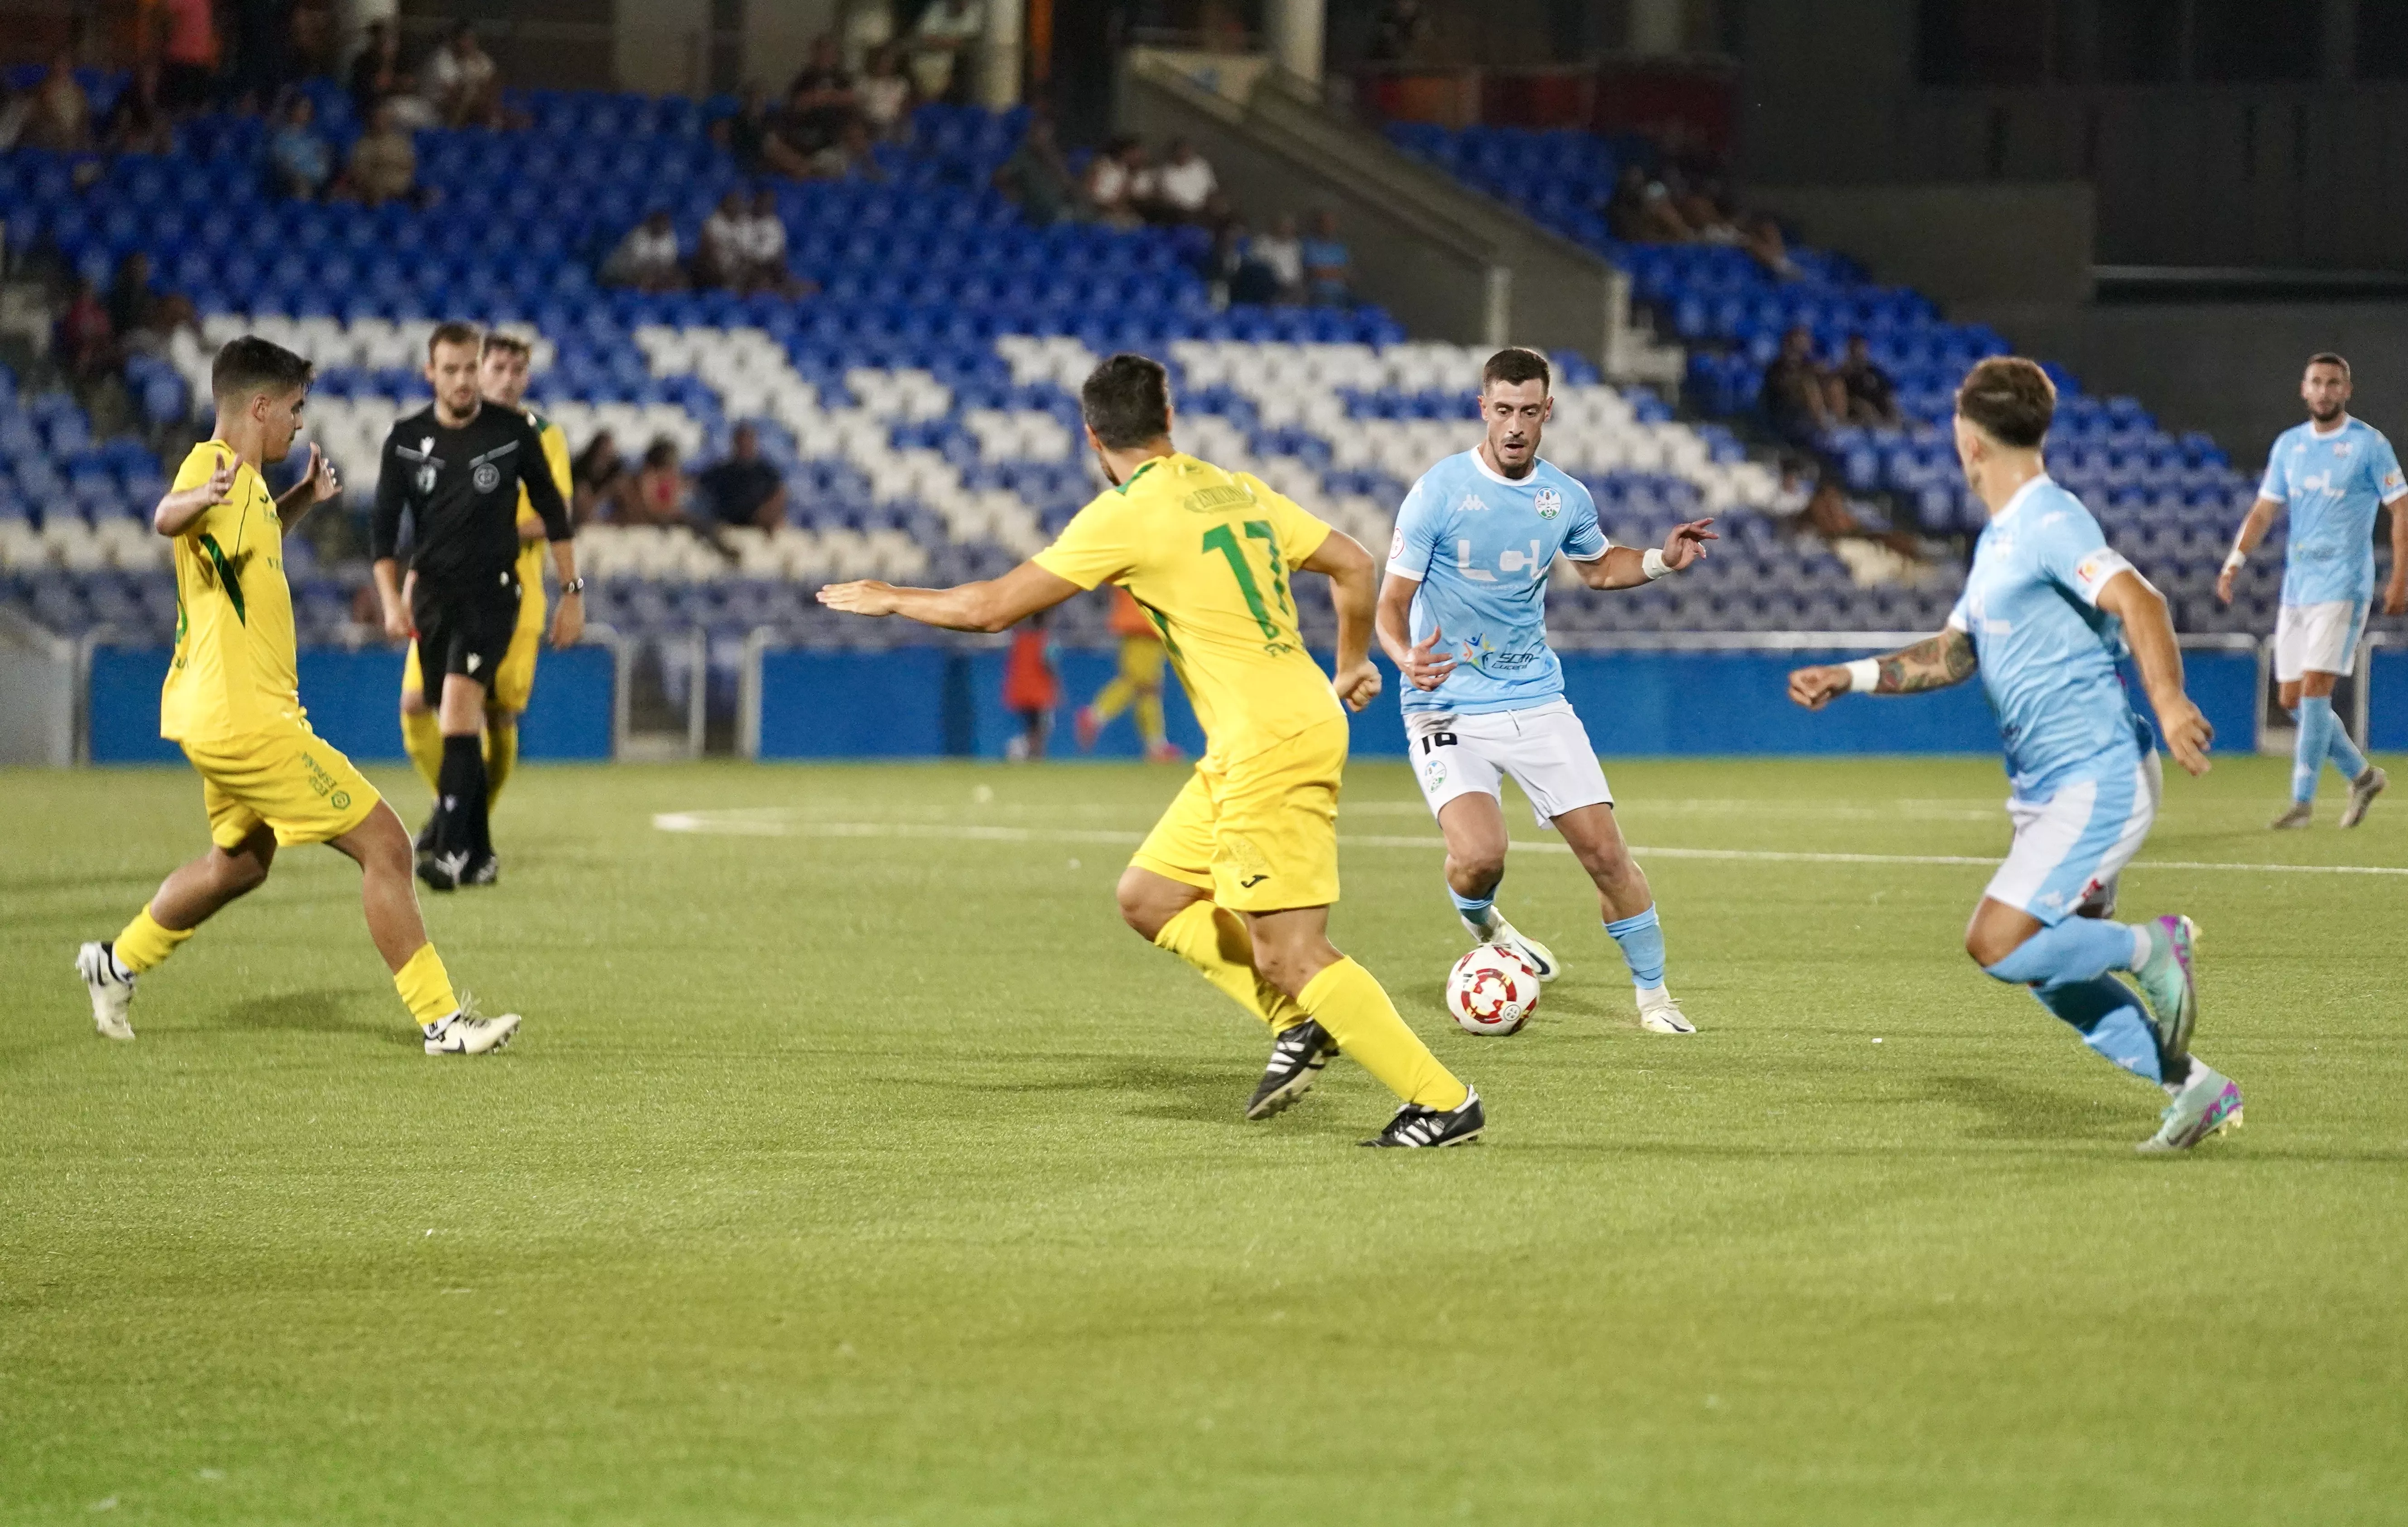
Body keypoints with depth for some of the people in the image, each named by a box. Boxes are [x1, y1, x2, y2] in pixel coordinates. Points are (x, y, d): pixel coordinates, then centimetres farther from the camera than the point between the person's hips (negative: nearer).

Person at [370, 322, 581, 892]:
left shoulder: (514, 431, -4)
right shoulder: (407, 439, 1)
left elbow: (552, 511, 6)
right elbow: (384, 525, 2)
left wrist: (572, 590, 4)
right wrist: (391, 601, -11)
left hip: (492, 591, -3)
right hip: (432, 591, 3)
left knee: (459, 703, -21)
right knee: (458, 722, 8)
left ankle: (449, 848, -25)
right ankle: (479, 853, 19)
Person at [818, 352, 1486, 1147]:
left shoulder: (1126, 515, -10)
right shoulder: (1238, 491, 12)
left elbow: (991, 607, -4)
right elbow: (1353, 565, 18)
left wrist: (891, 599, 11)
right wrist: (1352, 665, 35)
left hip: (1272, 744, -9)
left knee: (1289, 956, -7)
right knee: (1149, 899, 15)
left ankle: (1443, 1102, -6)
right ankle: (1299, 1024, 12)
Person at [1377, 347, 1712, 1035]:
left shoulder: (1566, 498, 3)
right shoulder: (1438, 492, -12)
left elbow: (1599, 566, 25)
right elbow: (1392, 602, -10)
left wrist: (1663, 561, 5)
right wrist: (1406, 657, -31)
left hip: (1536, 699, 4)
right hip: (1449, 709, -4)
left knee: (1605, 850, -4)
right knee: (1480, 856, -23)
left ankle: (1653, 995, 14)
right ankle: (1480, 926, 13)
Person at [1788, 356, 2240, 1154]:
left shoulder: (2052, 524, -14)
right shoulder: (1997, 540, 16)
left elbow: (2137, 601, -28)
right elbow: (1954, 652, 26)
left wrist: (2168, 702, -43)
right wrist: (1851, 677, 17)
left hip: (2098, 780, -10)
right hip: (2048, 787, 10)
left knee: (1997, 947, -18)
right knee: (2052, 971, 9)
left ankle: (2151, 948, -2)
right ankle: (2192, 1086, 15)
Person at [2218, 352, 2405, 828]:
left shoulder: (2369, 445, -4)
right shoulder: (2288, 445, 10)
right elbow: (2264, 511, 10)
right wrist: (2235, 561, -3)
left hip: (2343, 587, -6)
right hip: (2296, 587, 6)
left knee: (2314, 690, -14)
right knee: (2293, 698, 5)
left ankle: (2302, 801, -10)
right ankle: (2362, 775, 22)